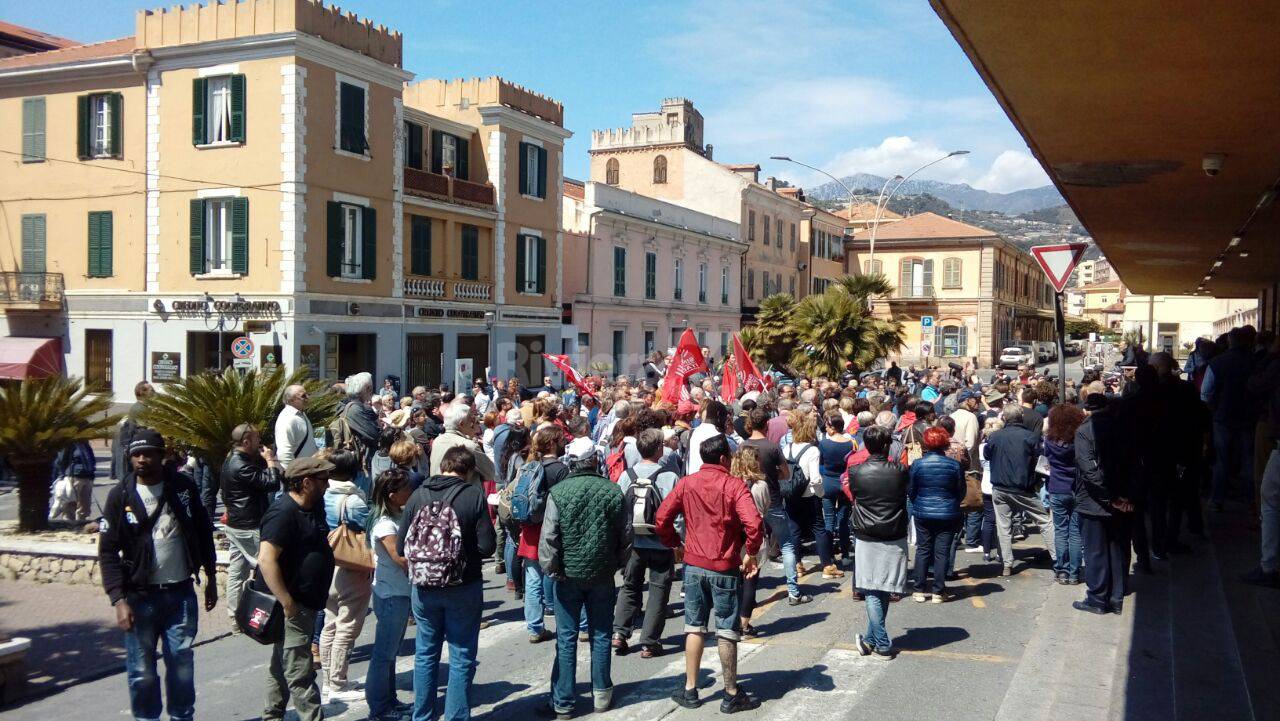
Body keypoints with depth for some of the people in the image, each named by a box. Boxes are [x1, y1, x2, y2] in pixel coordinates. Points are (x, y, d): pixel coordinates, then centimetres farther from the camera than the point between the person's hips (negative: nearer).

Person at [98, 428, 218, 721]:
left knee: (182, 663, 8)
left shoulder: (183, 487, 0)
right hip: (140, 597, -1)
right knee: (142, 672, 4)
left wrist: (211, 579, 12)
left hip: (181, 592, 2)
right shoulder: (120, 496, -6)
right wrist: (118, 600, -14)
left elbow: (203, 533, 10)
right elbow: (108, 552, -6)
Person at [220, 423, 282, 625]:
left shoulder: (232, 461, 10)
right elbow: (272, 484, -24)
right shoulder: (242, 467, -23)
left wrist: (266, 460, -1)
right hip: (248, 528, -10)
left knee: (237, 571, 12)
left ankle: (234, 617, 18)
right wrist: (270, 460, -11)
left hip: (235, 525, 10)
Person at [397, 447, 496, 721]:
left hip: (424, 587, 3)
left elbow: (401, 547, -2)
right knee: (461, 658, 8)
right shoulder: (473, 495, -11)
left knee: (425, 655, 17)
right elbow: (487, 546, -13)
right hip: (464, 586, -3)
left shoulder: (418, 495, -3)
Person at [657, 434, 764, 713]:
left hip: (694, 565, 4)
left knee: (694, 627, 14)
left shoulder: (686, 483, 1)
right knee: (726, 632, 6)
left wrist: (675, 543, 14)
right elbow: (753, 523, -22)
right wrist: (751, 553, -8)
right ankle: (731, 695, 16)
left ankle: (690, 690, 20)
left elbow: (662, 518, -1)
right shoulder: (733, 485, -11)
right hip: (725, 568, -4)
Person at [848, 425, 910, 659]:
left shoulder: (856, 471, -8)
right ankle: (871, 639, 20)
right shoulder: (899, 470, -7)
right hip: (895, 539, 2)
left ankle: (882, 645, 2)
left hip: (866, 538, -2)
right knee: (884, 591, 12)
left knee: (871, 593, 4)